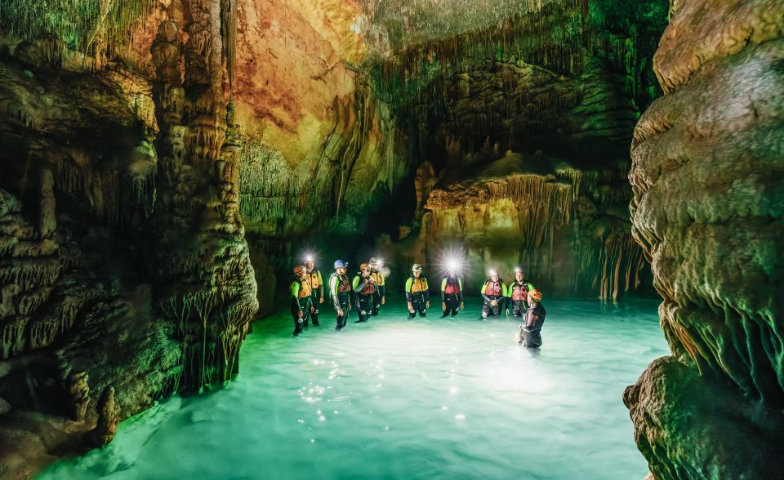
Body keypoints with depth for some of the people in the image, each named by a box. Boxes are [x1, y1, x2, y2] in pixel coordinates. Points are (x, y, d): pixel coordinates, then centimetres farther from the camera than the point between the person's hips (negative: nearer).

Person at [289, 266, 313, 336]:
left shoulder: (305, 281, 8)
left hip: (306, 307, 8)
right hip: (299, 307, -8)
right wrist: (299, 309, -26)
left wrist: (311, 305, 19)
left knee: (304, 323, 19)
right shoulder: (296, 283, -20)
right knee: (299, 325, -2)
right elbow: (294, 297, -24)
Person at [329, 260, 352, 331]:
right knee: (340, 323, 0)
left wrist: (349, 303, 18)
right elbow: (334, 294, -22)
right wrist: (338, 308, -23)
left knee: (344, 322, 17)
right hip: (340, 303, -8)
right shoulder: (335, 278, -19)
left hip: (346, 303, 8)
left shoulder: (345, 277, 7)